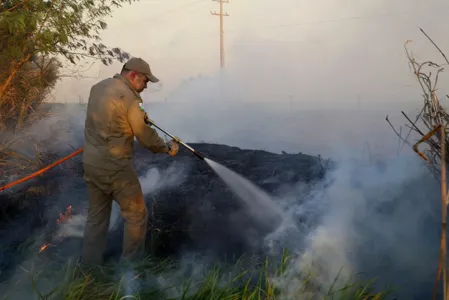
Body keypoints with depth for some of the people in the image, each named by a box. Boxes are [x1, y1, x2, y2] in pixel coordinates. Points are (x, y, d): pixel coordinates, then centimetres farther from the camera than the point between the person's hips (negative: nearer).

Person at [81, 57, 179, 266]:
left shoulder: (98, 87, 10)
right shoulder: (128, 96, -15)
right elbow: (146, 136, -11)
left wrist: (138, 116, 16)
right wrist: (167, 148, 5)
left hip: (90, 163, 8)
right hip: (115, 167, -8)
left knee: (96, 217, 19)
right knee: (136, 216, 6)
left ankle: (89, 261, 26)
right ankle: (130, 260, 14)